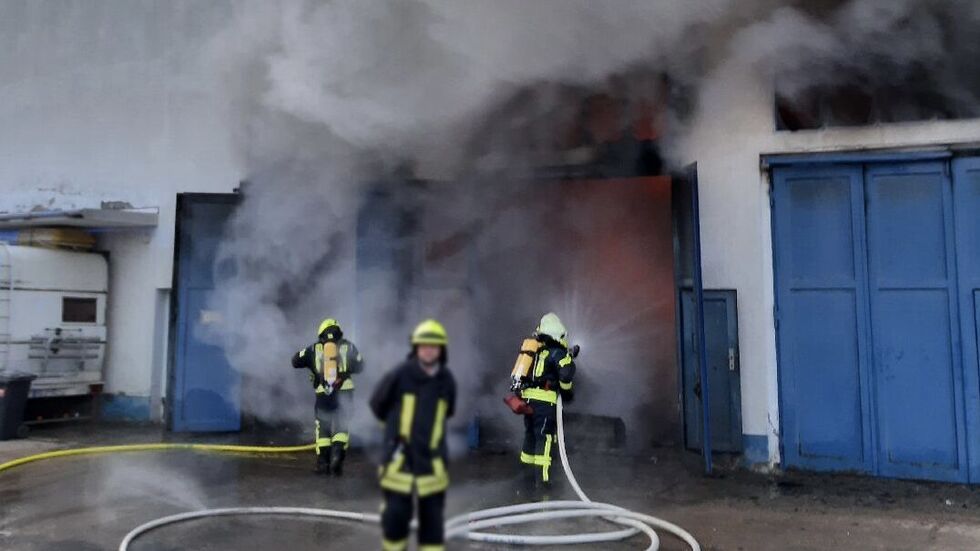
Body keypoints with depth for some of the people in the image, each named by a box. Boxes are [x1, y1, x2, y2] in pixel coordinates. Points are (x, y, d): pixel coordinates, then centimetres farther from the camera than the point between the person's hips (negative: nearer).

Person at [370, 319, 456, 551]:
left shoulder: (447, 380, -1)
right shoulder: (400, 374, -12)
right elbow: (377, 404, 5)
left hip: (432, 458, 3)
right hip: (400, 456, -3)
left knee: (432, 516, 8)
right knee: (397, 512, -1)